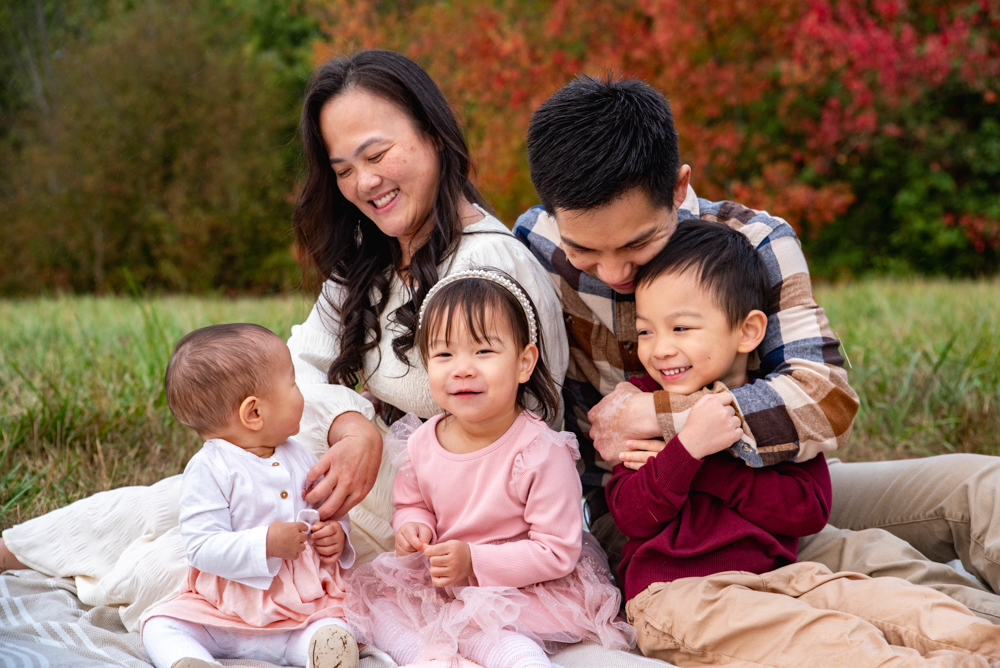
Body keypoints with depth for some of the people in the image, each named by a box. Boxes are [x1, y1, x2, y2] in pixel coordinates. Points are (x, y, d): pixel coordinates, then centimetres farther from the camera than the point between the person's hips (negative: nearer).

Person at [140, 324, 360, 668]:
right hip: (224, 609, -3)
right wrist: (265, 544, -28)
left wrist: (337, 532, -1)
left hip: (304, 608, 3)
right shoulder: (209, 469, -12)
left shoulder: (299, 457, 10)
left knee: (334, 634, -25)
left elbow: (327, 508, 23)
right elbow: (201, 548, -19)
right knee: (160, 624, -21)